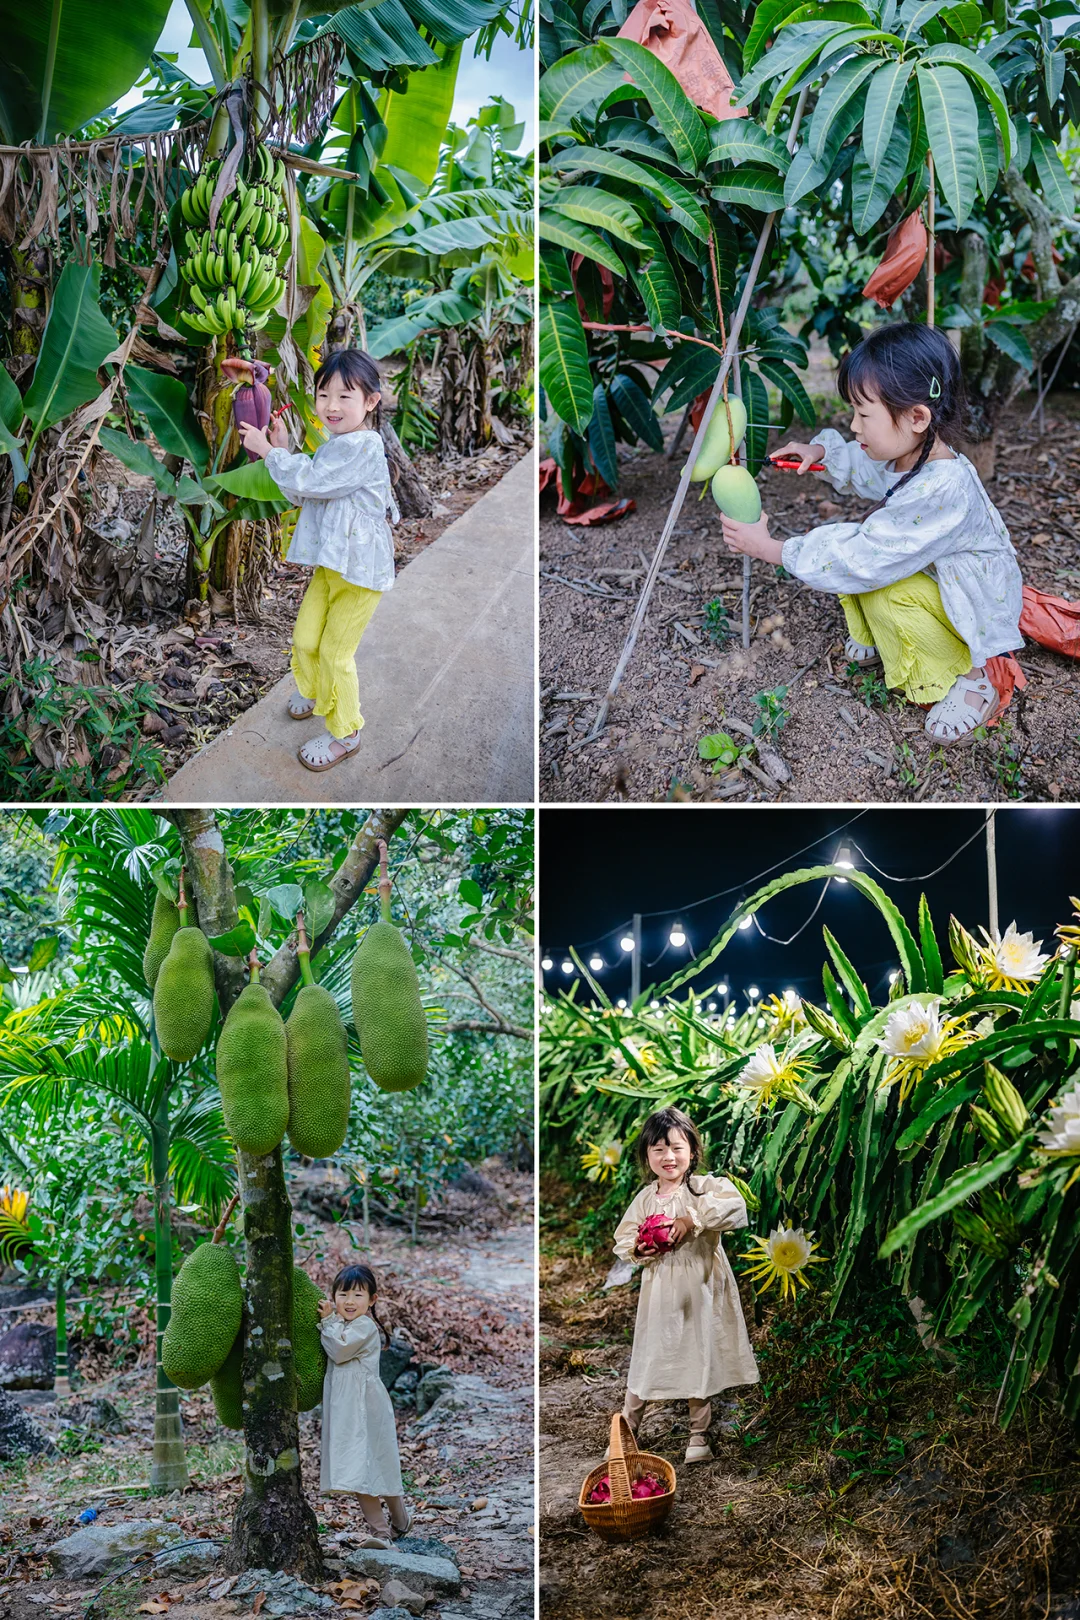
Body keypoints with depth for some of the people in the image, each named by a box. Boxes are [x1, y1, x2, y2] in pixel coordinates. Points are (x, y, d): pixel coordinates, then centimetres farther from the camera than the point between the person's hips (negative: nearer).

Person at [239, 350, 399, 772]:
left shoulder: (363, 447, -22)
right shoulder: (336, 445, 11)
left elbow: (309, 482, -24)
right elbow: (302, 494, 17)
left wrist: (269, 452, -12)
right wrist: (282, 452, 5)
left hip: (360, 570, -9)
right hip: (330, 564, 9)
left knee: (335, 652, 0)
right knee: (304, 638, 18)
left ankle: (344, 733, 17)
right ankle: (313, 692, 47)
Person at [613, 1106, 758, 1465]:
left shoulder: (704, 1187, -9)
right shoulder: (645, 1198, 3)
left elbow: (734, 1205, -27)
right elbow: (622, 1237, 9)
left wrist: (692, 1219, -33)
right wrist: (637, 1249, -13)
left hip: (698, 1290, -2)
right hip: (659, 1291, 2)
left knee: (699, 1358, 8)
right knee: (646, 1357, 7)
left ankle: (699, 1435, 24)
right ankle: (626, 1429, 21)